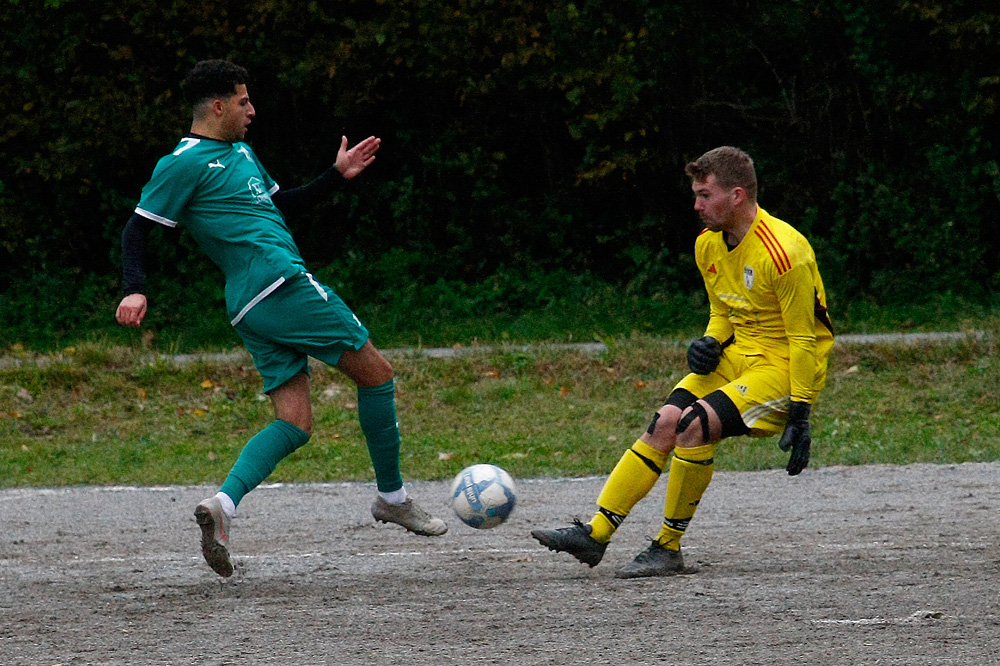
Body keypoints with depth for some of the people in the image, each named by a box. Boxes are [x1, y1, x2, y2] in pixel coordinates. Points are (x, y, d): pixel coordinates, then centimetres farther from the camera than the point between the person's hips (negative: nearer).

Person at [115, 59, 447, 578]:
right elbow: (136, 231, -7)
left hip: (253, 310, 10)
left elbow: (281, 204, 35)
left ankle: (223, 504, -17)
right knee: (376, 372, 0)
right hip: (282, 283, -10)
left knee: (294, 424, 0)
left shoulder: (241, 152, 23)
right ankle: (392, 497, 10)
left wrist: (337, 175, 28)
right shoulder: (183, 164, -5)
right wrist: (135, 290, -21)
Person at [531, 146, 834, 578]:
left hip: (782, 366, -8)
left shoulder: (783, 252, -22)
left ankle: (669, 549, -15)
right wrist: (711, 342, -3)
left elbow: (804, 339, -18)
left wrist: (800, 416, -18)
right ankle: (596, 534, -12)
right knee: (665, 423, -11)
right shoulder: (709, 245, 4)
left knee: (694, 425, -25)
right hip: (737, 355, 8)